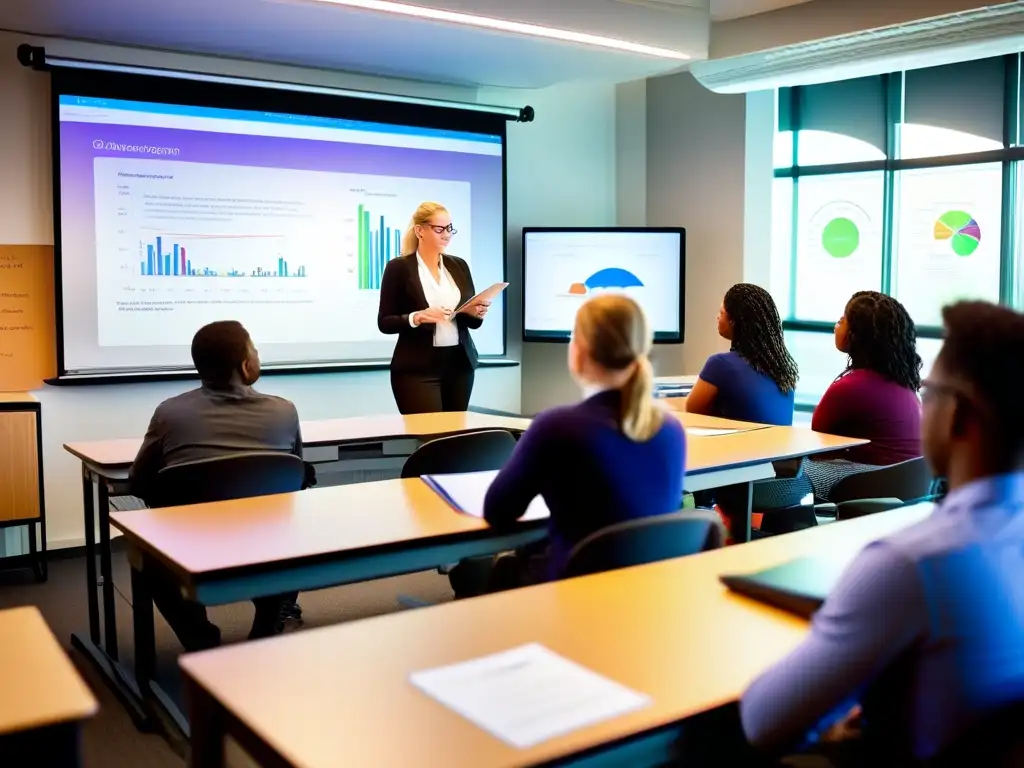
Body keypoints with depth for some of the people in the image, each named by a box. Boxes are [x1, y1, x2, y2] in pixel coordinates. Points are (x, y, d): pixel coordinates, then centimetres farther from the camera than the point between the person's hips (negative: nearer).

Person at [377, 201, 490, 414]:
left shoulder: (459, 265, 10)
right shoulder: (399, 267, -4)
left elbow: (472, 320, 14)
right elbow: (384, 322, -4)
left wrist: (477, 312, -8)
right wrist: (417, 317, -21)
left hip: (460, 364, 5)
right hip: (417, 368, -5)